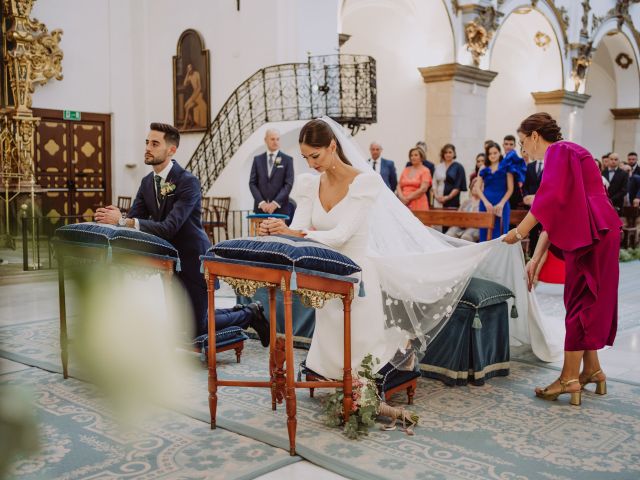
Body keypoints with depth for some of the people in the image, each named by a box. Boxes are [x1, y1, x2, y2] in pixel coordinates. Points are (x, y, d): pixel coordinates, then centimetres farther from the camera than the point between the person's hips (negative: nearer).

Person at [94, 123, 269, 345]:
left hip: (193, 260, -8)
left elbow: (168, 228, -30)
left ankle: (249, 315, 23)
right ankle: (236, 313, 36)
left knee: (195, 328, -1)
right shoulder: (147, 182, 4)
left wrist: (122, 221, -34)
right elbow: (133, 219, 1)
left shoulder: (188, 182, -21)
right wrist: (115, 217, -22)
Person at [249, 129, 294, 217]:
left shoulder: (287, 160, 4)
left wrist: (275, 203, -13)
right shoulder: (257, 159, 11)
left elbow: (288, 184, -3)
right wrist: (261, 202, -8)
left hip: (280, 208, -2)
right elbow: (252, 183, 6)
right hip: (260, 208, 2)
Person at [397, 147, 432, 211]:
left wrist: (408, 198, -9)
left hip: (418, 204, -4)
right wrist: (402, 197, -6)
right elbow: (399, 186, 14)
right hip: (404, 203, 4)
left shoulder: (425, 171, 2)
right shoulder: (406, 170, 16)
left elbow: (423, 189, -8)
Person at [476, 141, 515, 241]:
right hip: (486, 204, 2)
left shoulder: (506, 167, 4)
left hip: (501, 205, -2)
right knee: (485, 233, 3)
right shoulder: (483, 169, 10)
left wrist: (501, 203, -11)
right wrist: (486, 202, -9)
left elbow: (510, 189, 1)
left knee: (499, 234, -2)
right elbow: (478, 188, 6)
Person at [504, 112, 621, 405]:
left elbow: (550, 198, -21)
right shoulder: (561, 154, 21)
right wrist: (536, 258, 14)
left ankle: (569, 378, -1)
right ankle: (591, 369, 22)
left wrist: (520, 231, -15)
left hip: (590, 232, -9)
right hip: (592, 232, 9)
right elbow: (553, 215, 18)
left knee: (579, 303, -6)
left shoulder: (558, 151, -6)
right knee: (587, 303, 14)